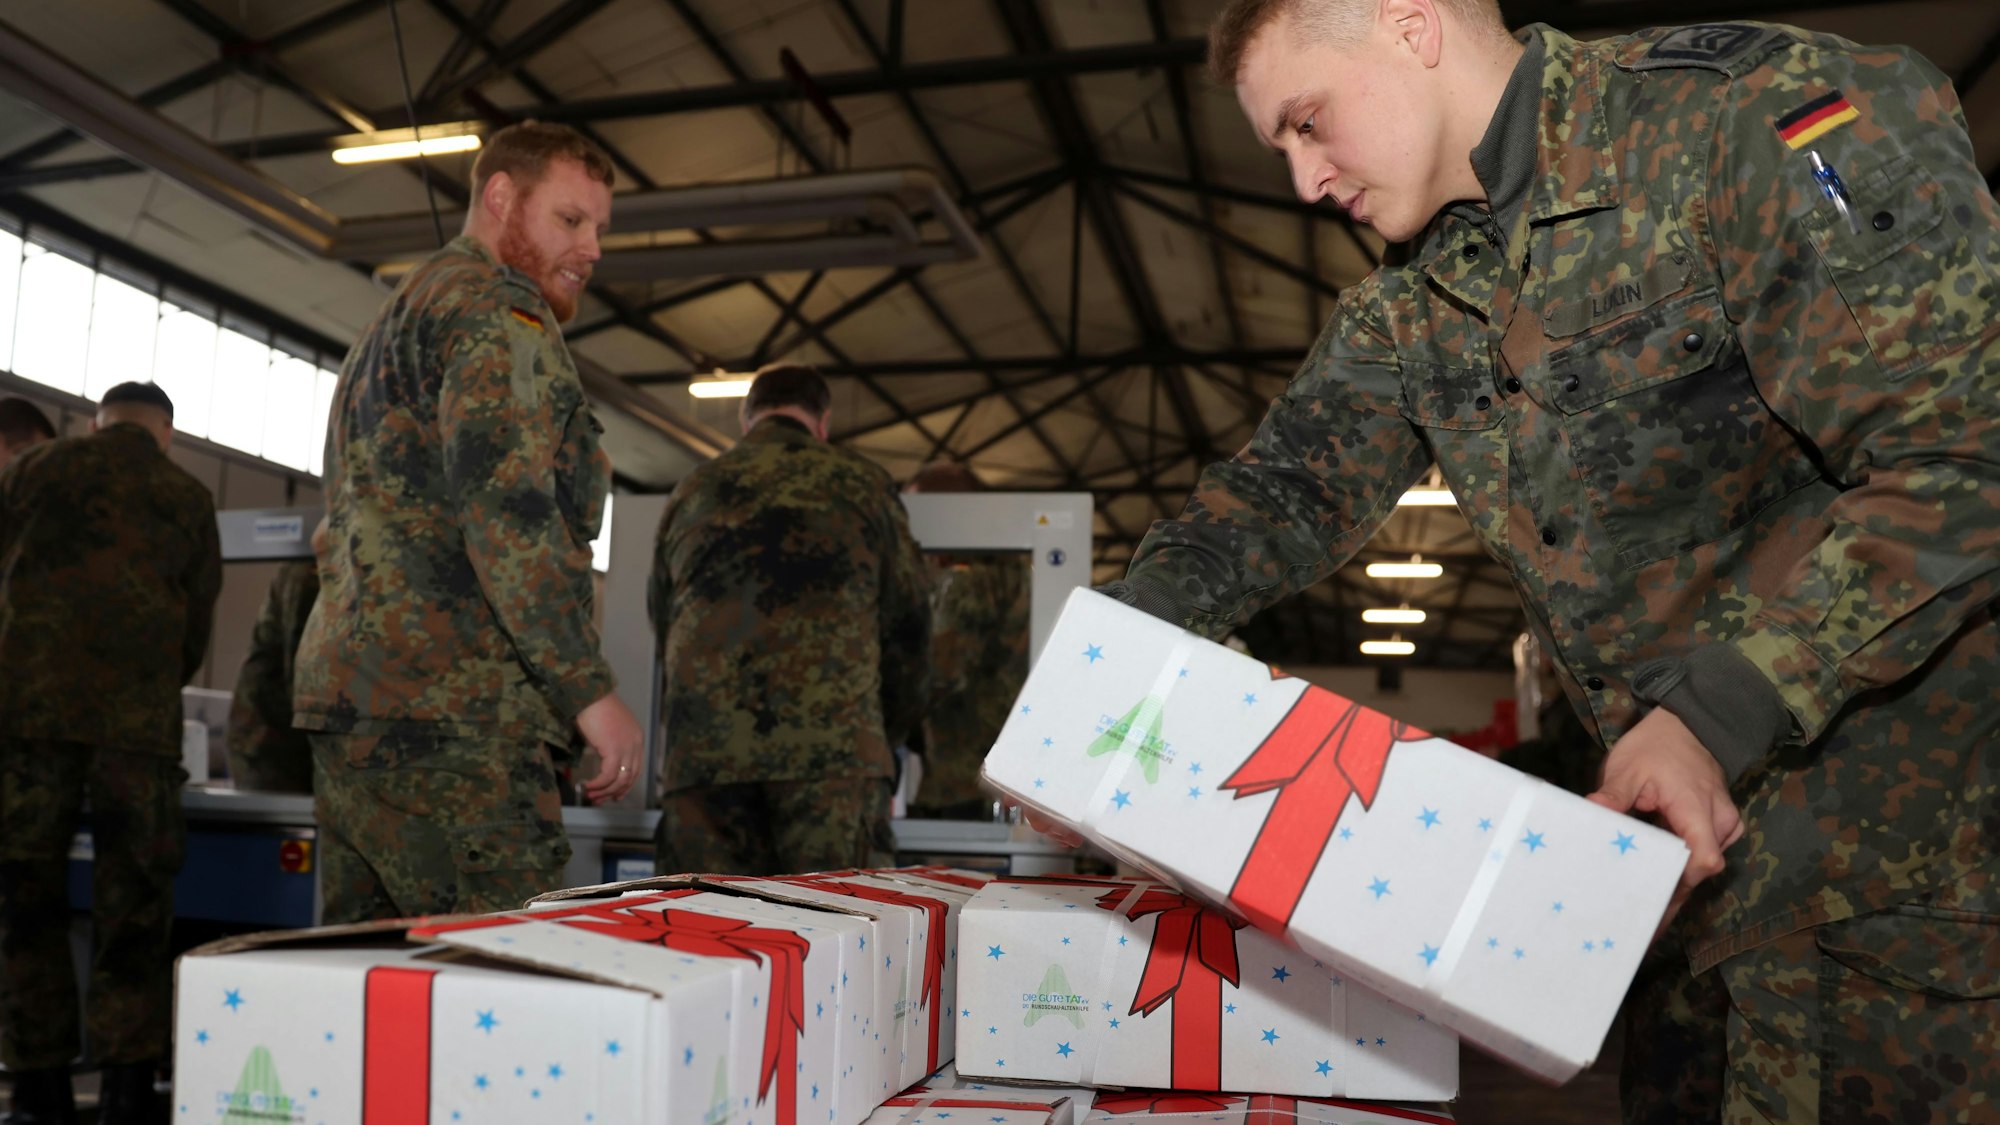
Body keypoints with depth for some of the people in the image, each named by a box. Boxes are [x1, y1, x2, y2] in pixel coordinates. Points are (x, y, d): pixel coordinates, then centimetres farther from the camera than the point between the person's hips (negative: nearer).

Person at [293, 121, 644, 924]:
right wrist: (589, 688, -18)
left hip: (346, 703, 10)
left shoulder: (391, 324, 29)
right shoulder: (496, 309, -4)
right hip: (447, 710, -10)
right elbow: (505, 504, -18)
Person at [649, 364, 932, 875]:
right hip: (834, 745, -3)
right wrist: (885, 732, 25)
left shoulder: (690, 495, 23)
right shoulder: (862, 483, 15)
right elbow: (908, 623, 13)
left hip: (702, 753, 3)